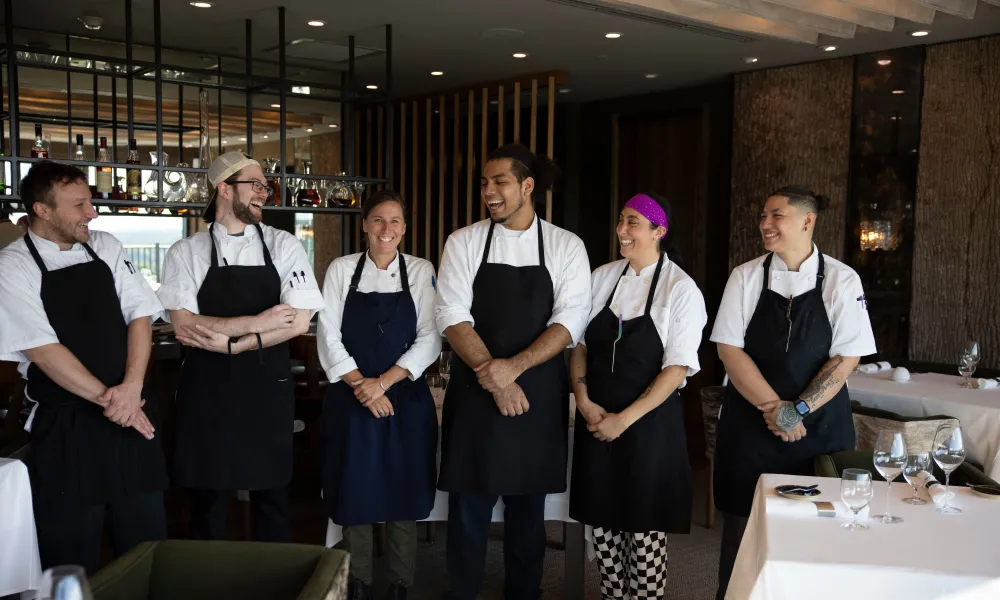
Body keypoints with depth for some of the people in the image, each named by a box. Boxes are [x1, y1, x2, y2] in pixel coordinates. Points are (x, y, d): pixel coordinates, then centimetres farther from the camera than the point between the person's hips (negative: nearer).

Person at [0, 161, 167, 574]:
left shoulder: (107, 248, 6)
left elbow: (141, 315, 1)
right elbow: (43, 350, -14)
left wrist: (131, 388, -13)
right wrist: (105, 398, -17)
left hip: (132, 415, 4)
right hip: (66, 429, -4)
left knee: (147, 545, 12)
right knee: (72, 559, 8)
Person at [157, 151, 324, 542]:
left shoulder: (284, 247, 1)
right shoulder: (185, 253, 0)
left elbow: (298, 322, -9)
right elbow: (184, 327, -11)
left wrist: (229, 343, -14)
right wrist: (256, 323, -18)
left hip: (268, 389, 1)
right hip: (208, 391, 0)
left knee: (271, 498, 11)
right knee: (208, 501, 11)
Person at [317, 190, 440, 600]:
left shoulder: (422, 272, 1)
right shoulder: (341, 270, 2)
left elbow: (429, 340, -5)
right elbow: (328, 336, -3)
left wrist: (383, 382, -15)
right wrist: (362, 386, -13)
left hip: (406, 400, 0)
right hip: (350, 400, 1)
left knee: (404, 498, 5)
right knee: (355, 496, 7)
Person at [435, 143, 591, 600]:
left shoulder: (566, 247, 0)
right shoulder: (464, 242, 0)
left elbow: (570, 322, -8)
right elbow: (452, 317, -7)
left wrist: (513, 367, -20)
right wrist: (492, 378, -17)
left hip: (538, 395, 0)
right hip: (475, 391, 0)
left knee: (528, 510, 13)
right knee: (469, 510, 6)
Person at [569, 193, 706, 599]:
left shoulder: (681, 289, -8)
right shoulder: (601, 278, 4)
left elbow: (677, 368, -12)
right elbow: (578, 344, 8)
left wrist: (625, 419, -15)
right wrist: (584, 401, -6)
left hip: (650, 423, -4)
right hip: (596, 420, 4)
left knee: (644, 529, 5)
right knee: (602, 522, 11)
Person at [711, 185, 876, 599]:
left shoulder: (842, 280, -2)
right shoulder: (746, 276, 0)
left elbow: (847, 357, -6)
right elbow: (729, 348, -5)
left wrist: (797, 410, -15)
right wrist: (773, 406, -14)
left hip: (819, 427, 0)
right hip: (750, 424, 1)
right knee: (742, 527, 7)